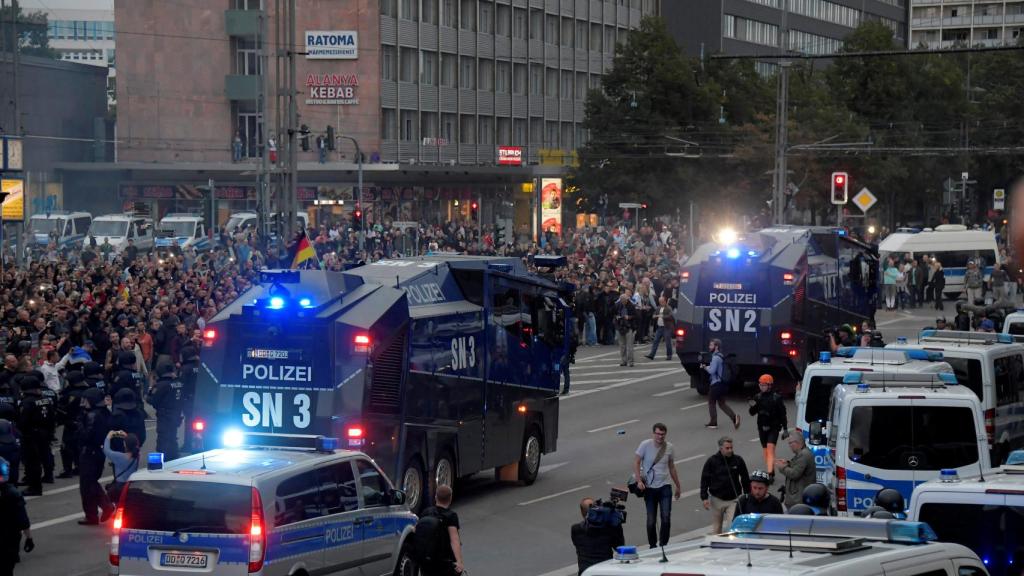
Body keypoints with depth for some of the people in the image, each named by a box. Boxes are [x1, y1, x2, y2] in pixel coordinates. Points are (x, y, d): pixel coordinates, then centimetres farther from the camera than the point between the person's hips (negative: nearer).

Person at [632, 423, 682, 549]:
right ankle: (652, 546, 19)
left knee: (666, 517, -10)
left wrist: (678, 487, 21)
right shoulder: (645, 445, -7)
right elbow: (636, 463, -5)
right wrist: (639, 480, -18)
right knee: (651, 520, 4)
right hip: (649, 488, -2)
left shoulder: (670, 447, 2)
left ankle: (663, 545, 4)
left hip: (664, 487, 2)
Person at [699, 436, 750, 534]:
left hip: (733, 500, 0)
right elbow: (704, 480, -2)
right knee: (716, 527, 12)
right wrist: (704, 498, -9)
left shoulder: (738, 460, -3)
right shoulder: (711, 461, -6)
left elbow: (745, 480, 7)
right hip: (716, 499, 0)